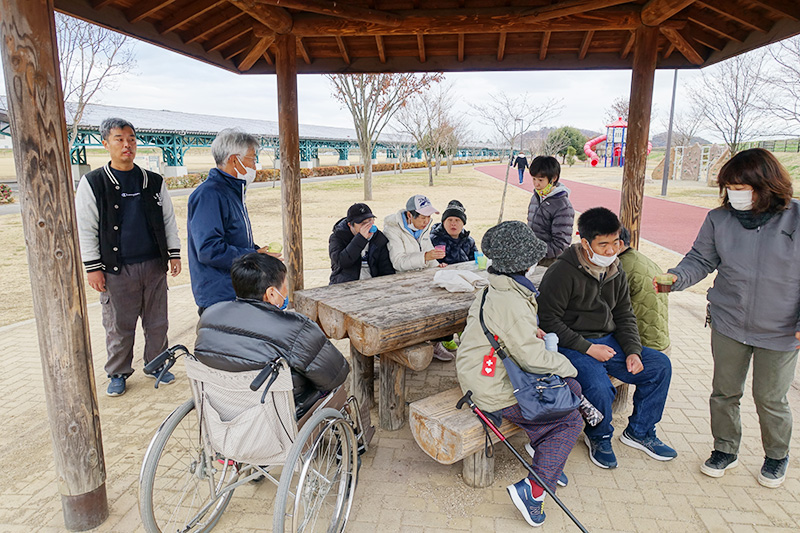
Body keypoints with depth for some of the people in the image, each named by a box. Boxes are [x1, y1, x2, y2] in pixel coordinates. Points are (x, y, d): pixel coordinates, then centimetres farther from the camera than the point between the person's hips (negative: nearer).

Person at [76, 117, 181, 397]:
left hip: (154, 266, 3)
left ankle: (157, 364, 29)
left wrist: (174, 253, 7)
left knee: (157, 321, 10)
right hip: (116, 269, -2)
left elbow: (169, 220, 12)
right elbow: (85, 229, 0)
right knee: (119, 326, 7)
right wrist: (92, 267, -4)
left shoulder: (154, 182, 8)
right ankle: (118, 374, 25)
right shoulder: (93, 183, 0)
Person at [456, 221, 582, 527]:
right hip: (495, 392, -9)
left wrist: (530, 333, 10)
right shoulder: (511, 303, -27)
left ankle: (541, 444, 26)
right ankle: (532, 490, -2)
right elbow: (532, 358, -22)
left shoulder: (492, 289, 5)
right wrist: (565, 364, -5)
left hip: (494, 373, 9)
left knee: (572, 389, 12)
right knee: (571, 421, -3)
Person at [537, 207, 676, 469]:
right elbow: (549, 321, -17)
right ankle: (599, 438, 5)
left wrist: (633, 351, -1)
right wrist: (588, 348, -19)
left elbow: (624, 315, 15)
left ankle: (639, 431, 18)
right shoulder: (562, 272, -17)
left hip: (608, 341, 8)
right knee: (599, 387, -31)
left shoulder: (616, 272, 8)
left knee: (660, 365, -1)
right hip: (573, 346, -8)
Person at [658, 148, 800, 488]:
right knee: (724, 392, 13)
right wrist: (676, 277, -19)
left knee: (770, 399, 11)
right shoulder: (719, 219, -5)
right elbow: (701, 260, 1)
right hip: (727, 324, 2)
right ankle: (725, 450, 35)